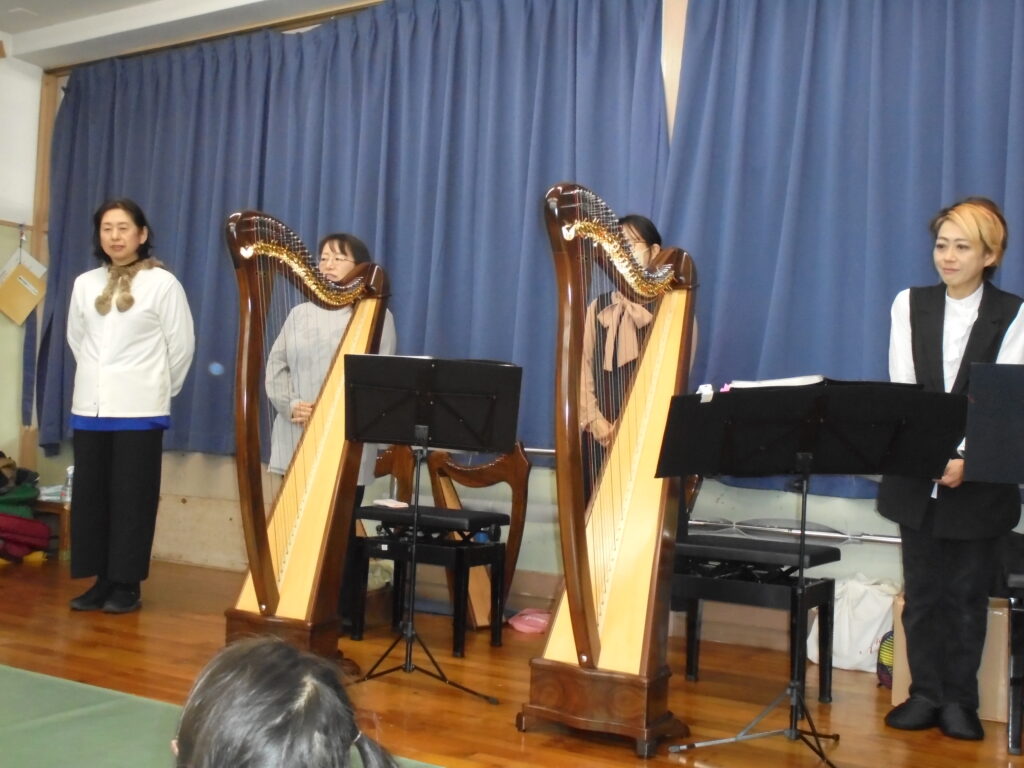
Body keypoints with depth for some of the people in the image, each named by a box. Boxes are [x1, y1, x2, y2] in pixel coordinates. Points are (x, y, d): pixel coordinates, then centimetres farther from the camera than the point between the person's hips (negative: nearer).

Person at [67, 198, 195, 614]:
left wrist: (157, 387, 5)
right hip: (90, 406, 4)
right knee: (90, 496, 4)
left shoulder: (163, 282, -4)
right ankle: (101, 580, 13)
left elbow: (182, 344, -1)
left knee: (132, 497, -1)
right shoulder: (84, 283, 10)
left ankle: (127, 584, 7)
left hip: (139, 409, -4)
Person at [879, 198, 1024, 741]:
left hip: (980, 480, -2)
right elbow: (902, 389, -5)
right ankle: (924, 693, 21)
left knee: (967, 591, 7)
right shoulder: (910, 304, 3)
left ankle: (959, 700, 20)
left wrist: (963, 457, -23)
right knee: (921, 589, 9)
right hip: (915, 476, 2)